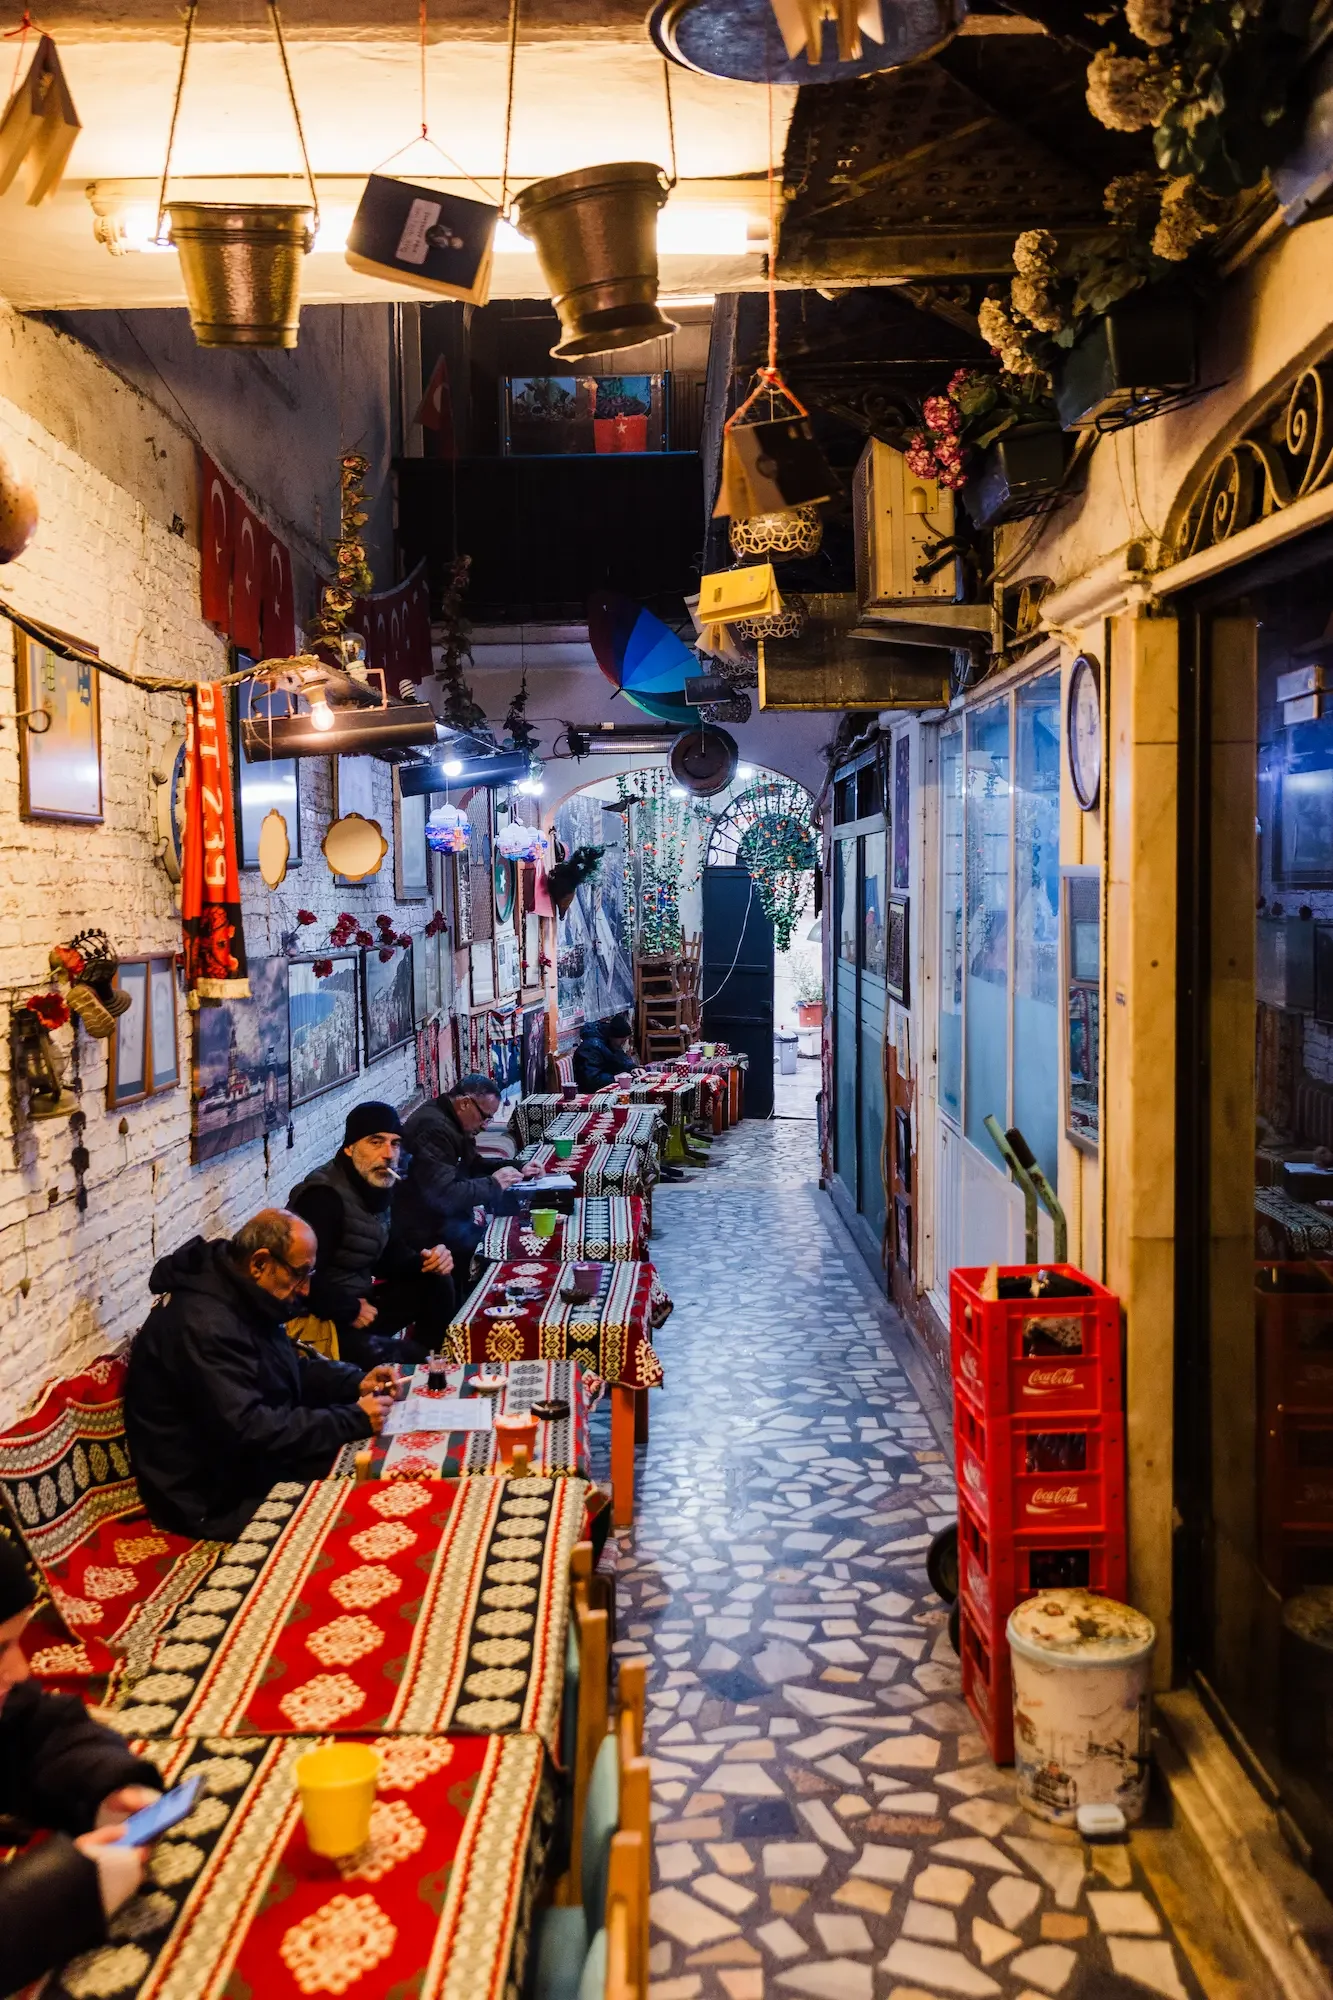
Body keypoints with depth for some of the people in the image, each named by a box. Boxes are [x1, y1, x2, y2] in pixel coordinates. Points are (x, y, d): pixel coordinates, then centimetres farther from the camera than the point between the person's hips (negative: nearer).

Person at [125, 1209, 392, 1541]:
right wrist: (353, 1419, -28)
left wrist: (356, 1383, -1)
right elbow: (249, 1431, -32)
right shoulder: (204, 1324, -28)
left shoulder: (242, 1300, 4)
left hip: (244, 1459, 10)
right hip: (217, 1496, -10)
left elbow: (291, 1368, 17)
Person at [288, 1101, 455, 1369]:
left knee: (436, 1282, 6)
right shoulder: (324, 1197, -24)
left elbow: (388, 1255, 15)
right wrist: (349, 1312, -19)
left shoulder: (380, 1185, 7)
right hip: (321, 1319, -10)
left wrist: (426, 1261, -5)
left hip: (359, 1299, 10)